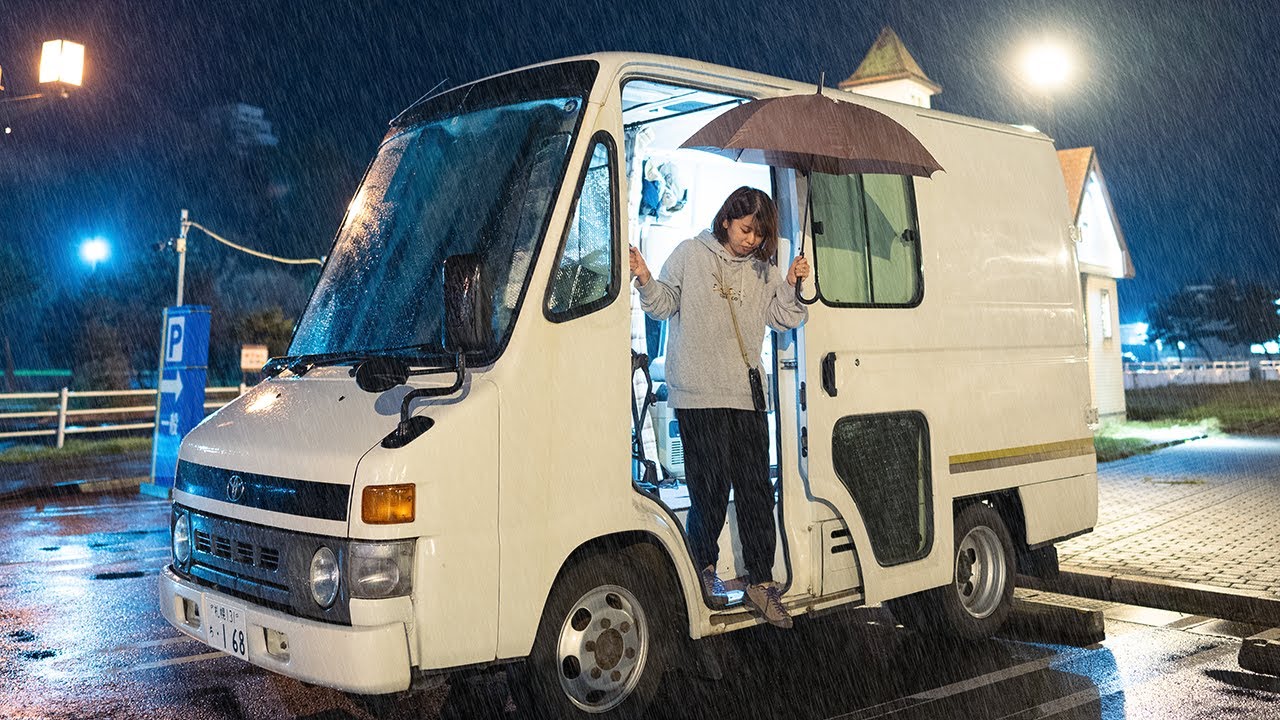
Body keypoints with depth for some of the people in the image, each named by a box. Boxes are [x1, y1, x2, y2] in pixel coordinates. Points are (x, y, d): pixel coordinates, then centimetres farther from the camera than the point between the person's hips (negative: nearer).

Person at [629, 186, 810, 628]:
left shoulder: (763, 268, 13)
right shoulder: (690, 255, 4)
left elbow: (782, 320, 13)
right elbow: (664, 305, 6)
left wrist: (791, 287, -2)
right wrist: (646, 281, -12)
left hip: (747, 395, 4)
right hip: (698, 394, -3)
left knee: (756, 489, 1)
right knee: (711, 487, -2)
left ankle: (760, 584, 8)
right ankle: (704, 566, 20)